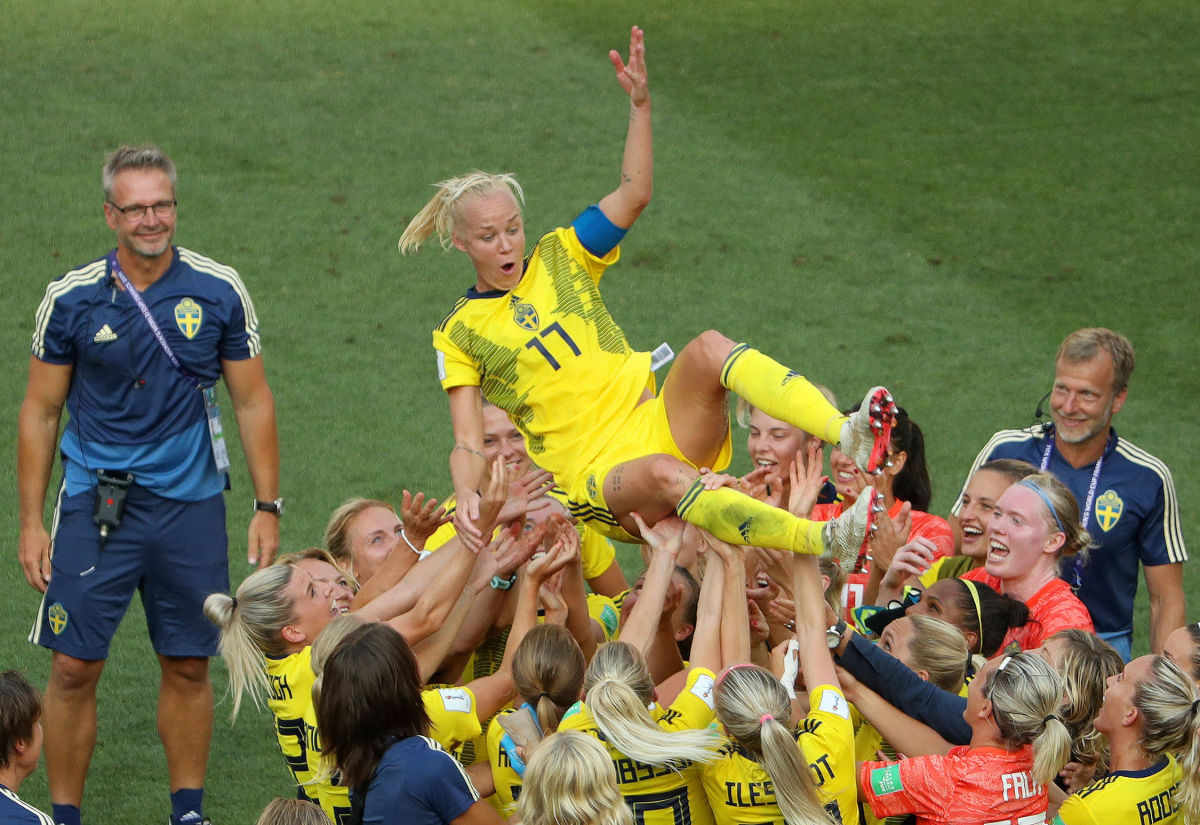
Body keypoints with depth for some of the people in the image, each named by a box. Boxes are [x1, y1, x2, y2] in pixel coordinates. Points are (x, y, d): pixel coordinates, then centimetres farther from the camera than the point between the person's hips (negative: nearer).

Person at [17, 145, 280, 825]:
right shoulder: (71, 299, -2)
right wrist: (31, 524, 2)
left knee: (189, 665, 7)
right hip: (94, 506, -1)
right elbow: (40, 413, 5)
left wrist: (268, 507, 1)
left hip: (190, 508, 1)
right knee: (74, 667, -3)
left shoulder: (219, 291, -1)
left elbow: (253, 401, 6)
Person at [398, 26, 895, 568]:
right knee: (665, 475, -39)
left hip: (659, 423, 4)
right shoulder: (459, 334, 8)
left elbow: (633, 196, 4)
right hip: (594, 477, -4)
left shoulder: (558, 256, 16)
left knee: (708, 349, -28)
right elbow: (468, 444, 0)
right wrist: (466, 495, -22)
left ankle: (848, 437, -46)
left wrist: (640, 105, -10)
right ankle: (827, 541, -54)